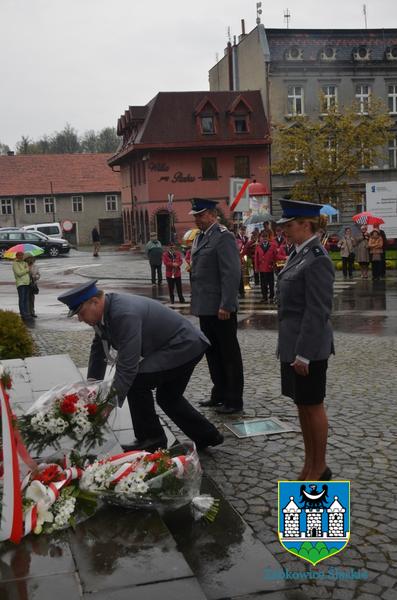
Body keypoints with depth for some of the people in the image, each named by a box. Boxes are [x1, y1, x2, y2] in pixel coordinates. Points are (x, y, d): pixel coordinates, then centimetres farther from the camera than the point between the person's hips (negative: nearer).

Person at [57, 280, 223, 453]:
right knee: (168, 397, 20)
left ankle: (152, 440, -1)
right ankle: (207, 435, 30)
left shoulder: (125, 314, -30)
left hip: (185, 346, -10)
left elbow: (127, 364, -31)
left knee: (137, 383, -16)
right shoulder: (105, 312, 1)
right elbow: (98, 351, 12)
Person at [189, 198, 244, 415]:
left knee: (229, 354, 1)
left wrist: (226, 306, -22)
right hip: (205, 307, 9)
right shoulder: (200, 237, 14)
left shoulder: (223, 237, -14)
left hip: (221, 309, -9)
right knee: (212, 352, 16)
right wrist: (196, 303, 15)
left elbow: (232, 273, -19)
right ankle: (219, 394, 28)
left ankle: (234, 400, 10)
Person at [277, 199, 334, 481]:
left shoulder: (317, 260, -19)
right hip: (293, 344, 9)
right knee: (302, 405, 16)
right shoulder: (300, 253, 10)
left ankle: (320, 467, 19)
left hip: (308, 346, -9)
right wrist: (293, 349, 17)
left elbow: (318, 312, -21)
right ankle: (309, 462, 29)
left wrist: (304, 354, -21)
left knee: (313, 405, 4)